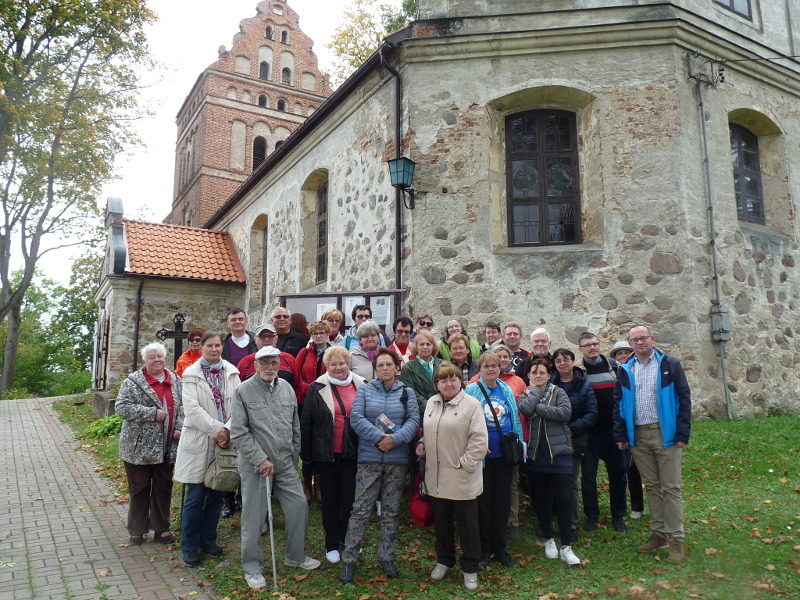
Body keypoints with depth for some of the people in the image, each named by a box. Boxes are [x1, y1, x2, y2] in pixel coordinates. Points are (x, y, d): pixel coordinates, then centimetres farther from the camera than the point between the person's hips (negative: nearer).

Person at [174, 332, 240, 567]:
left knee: (216, 494, 12)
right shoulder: (192, 374, -3)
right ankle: (190, 546, 16)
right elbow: (192, 409, -12)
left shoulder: (231, 373, 6)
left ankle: (208, 540, 28)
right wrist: (217, 429, -17)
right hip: (199, 442, -3)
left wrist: (228, 429, -16)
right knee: (195, 497, 1)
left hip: (225, 442, 3)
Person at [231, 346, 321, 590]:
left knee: (299, 506, 7)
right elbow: (238, 432, -12)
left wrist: (293, 458, 13)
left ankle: (295, 556, 30)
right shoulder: (244, 390, -9)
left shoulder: (287, 388, 6)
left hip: (285, 463, 5)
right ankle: (252, 567, 24)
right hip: (255, 465, -4)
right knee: (254, 517, 5)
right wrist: (261, 460, -15)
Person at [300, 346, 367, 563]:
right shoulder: (317, 388, -3)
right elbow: (305, 423, 0)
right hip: (327, 454, -1)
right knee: (331, 499, 11)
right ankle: (332, 545, 26)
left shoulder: (361, 386, 1)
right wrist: (305, 453, 0)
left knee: (350, 498, 8)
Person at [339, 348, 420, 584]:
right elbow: (356, 418, -7)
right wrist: (378, 438, -16)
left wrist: (395, 439, -17)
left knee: (391, 511, 11)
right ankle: (348, 559, 12)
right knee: (361, 510, 0)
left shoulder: (407, 392, 6)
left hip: (398, 460, 2)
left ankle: (386, 557, 25)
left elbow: (414, 420, -3)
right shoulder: (365, 390, 4)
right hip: (369, 458, -1)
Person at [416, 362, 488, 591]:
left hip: (462, 477, -5)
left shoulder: (472, 404, -10)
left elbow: (480, 440, -14)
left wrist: (464, 463, -16)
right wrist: (422, 443, 3)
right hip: (437, 475, 5)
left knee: (467, 524, 7)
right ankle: (444, 560, 37)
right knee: (442, 521, 18)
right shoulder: (431, 403, 9)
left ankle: (470, 568, 24)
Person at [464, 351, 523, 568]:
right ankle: (484, 547, 24)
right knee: (484, 501, 7)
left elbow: (515, 420, 10)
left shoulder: (507, 391, 6)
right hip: (482, 456, -4)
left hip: (504, 454, 4)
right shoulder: (472, 391, -7)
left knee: (503, 501, 11)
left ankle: (499, 547, 26)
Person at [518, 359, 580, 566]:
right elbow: (526, 409, -16)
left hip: (559, 453, -1)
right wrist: (535, 389, -5)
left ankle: (566, 547, 5)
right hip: (535, 455, 2)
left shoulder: (558, 392, 5)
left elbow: (565, 412, -15)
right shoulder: (525, 395, 7)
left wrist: (538, 409, -13)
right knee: (541, 499, 11)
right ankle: (548, 540, 27)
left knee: (562, 499, -3)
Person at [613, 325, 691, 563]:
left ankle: (675, 539, 7)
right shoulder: (625, 370, 8)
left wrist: (683, 434, -9)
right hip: (638, 436, 3)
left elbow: (684, 399, -3)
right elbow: (618, 405, 10)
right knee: (651, 486, 12)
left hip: (665, 433, -3)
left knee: (670, 487, 0)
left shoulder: (670, 365, -1)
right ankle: (659, 533, 22)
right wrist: (620, 435, 3)